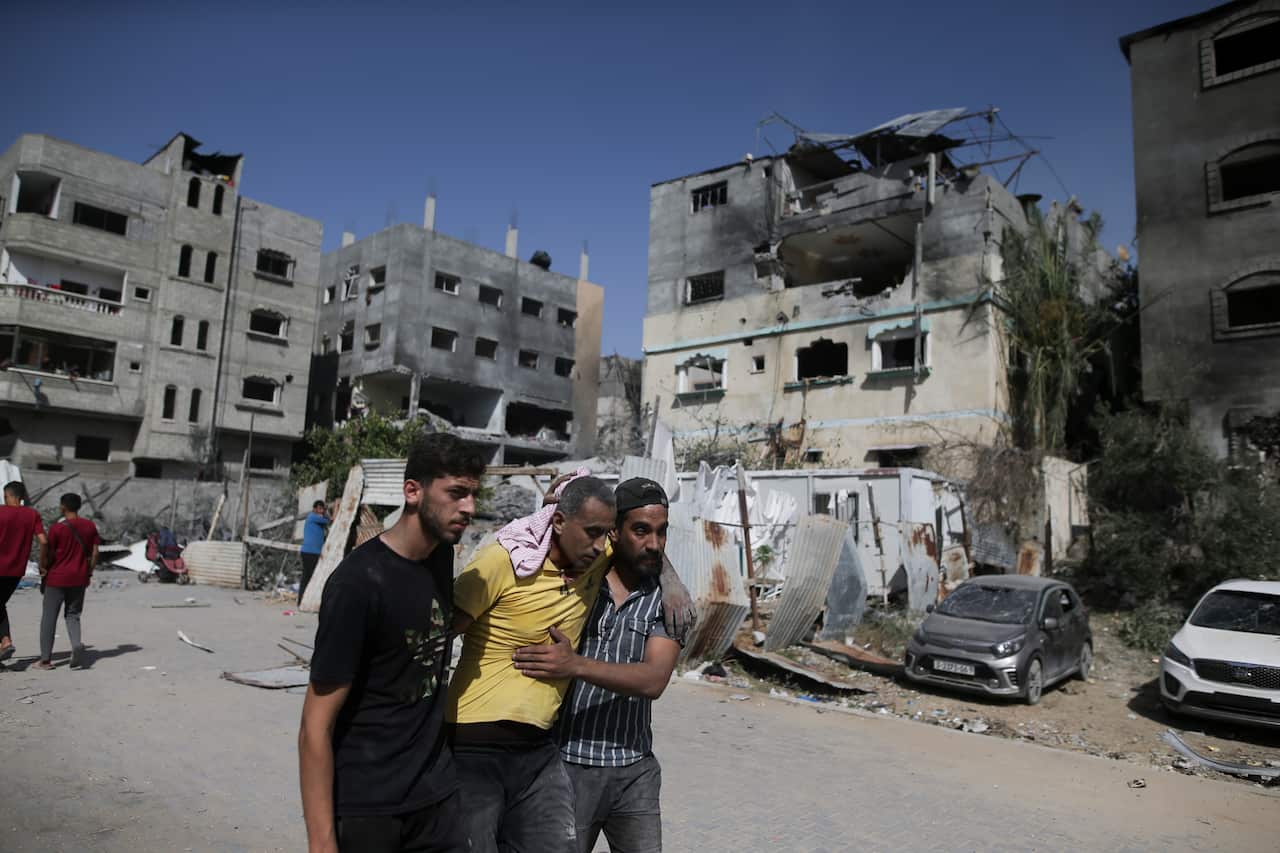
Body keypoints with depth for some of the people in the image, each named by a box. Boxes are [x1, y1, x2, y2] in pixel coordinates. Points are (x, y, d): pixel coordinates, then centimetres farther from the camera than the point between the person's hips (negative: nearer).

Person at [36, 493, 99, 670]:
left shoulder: (56, 528, -11)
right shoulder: (90, 526, 1)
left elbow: (49, 554, -9)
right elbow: (95, 553, 2)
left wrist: (44, 571, 9)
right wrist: (89, 573, 12)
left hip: (57, 577, -3)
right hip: (79, 579, 4)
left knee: (49, 617, 7)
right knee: (72, 615, 13)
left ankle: (45, 659, 10)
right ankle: (77, 645, -13)